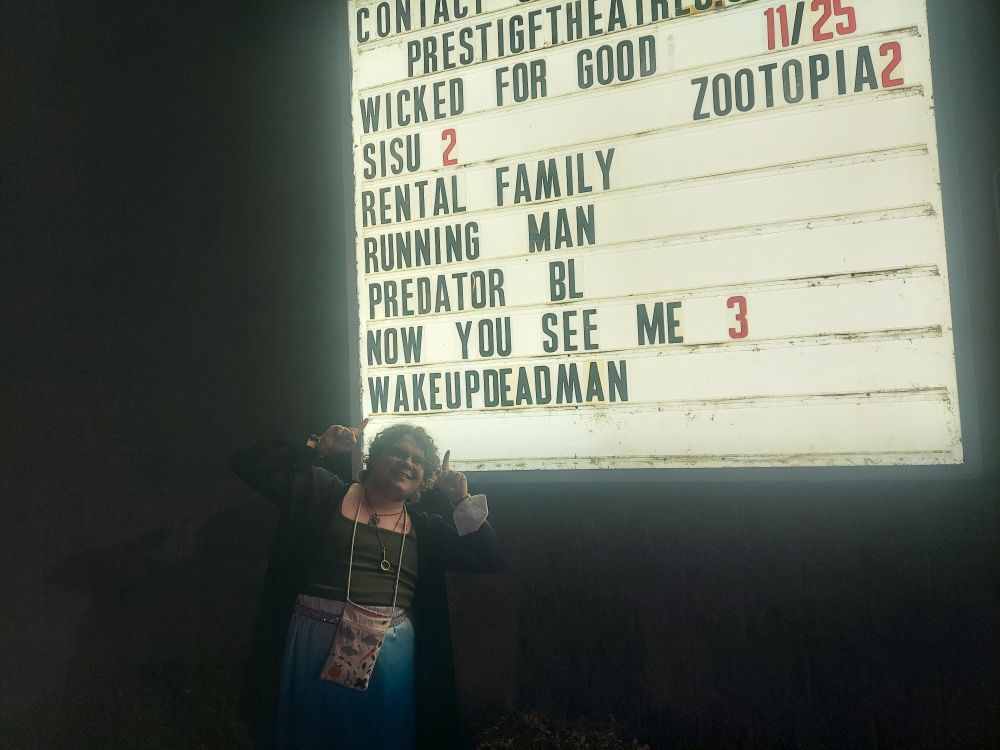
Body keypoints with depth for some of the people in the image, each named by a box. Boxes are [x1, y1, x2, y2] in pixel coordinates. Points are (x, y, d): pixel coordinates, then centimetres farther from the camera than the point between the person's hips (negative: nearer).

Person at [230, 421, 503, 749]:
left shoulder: (425, 528, 10)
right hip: (315, 644, -2)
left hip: (389, 654, 2)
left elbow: (489, 560, 6)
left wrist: (462, 502, -2)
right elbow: (248, 464, -1)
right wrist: (317, 447, -8)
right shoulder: (323, 492, 3)